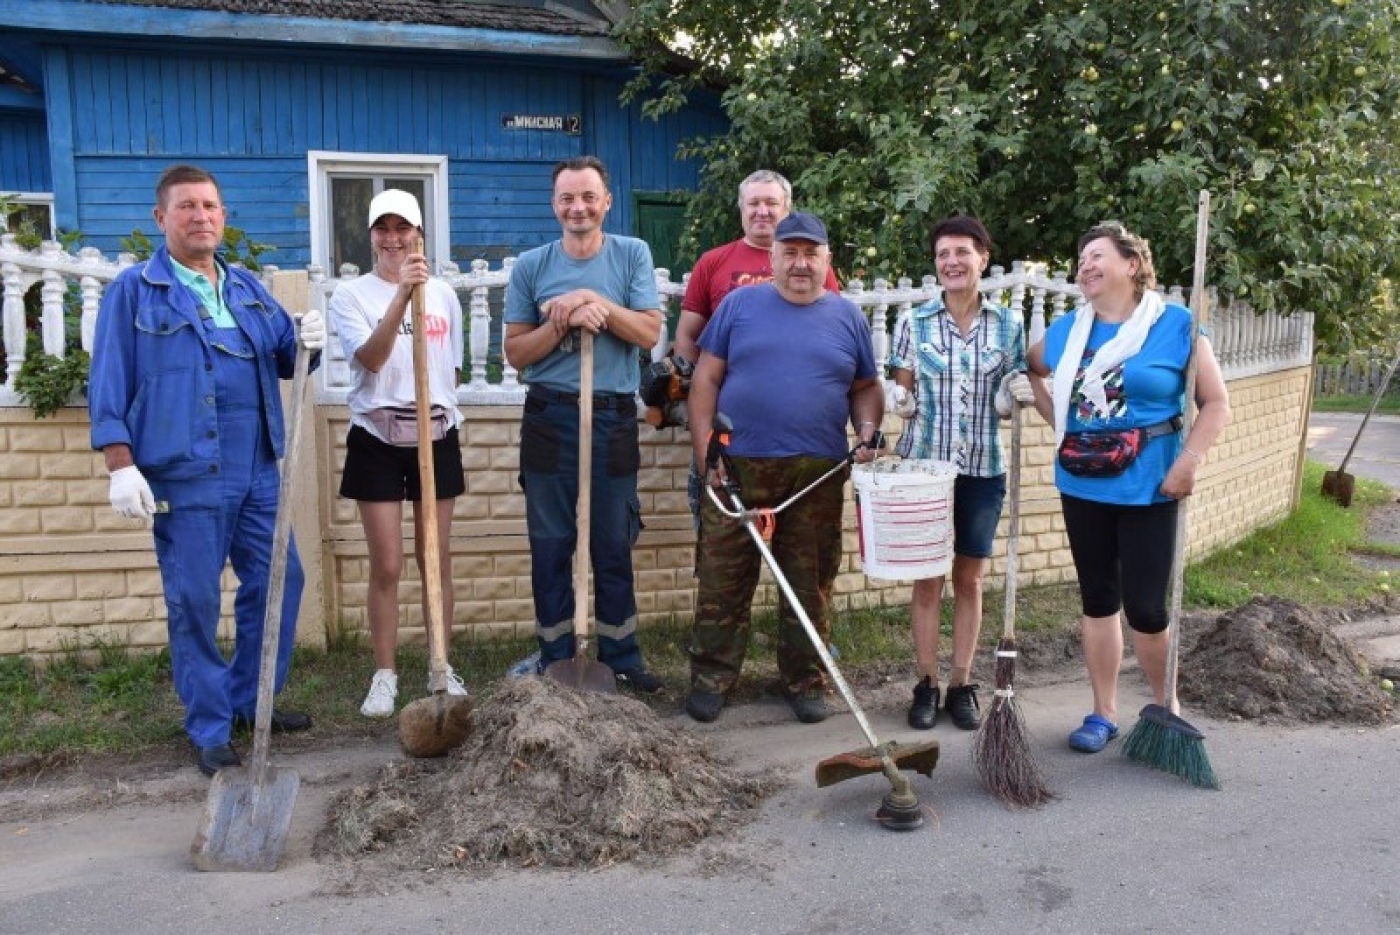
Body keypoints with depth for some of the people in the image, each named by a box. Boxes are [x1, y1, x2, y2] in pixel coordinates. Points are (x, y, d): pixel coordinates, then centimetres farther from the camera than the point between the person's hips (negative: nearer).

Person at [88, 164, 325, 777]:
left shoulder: (247, 288, 15)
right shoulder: (133, 291, -1)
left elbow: (284, 358, 16)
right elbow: (109, 385, -5)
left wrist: (306, 341, -8)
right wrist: (121, 466, -13)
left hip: (258, 470, 6)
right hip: (184, 474, -5)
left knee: (277, 582, 10)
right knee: (194, 602, 2)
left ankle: (251, 701, 28)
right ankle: (209, 728, 17)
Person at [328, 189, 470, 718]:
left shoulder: (443, 294, 9)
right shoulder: (351, 295, -1)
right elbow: (371, 359, -19)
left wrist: (438, 403, 7)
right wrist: (401, 295, -28)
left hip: (437, 436, 3)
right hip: (377, 439, -2)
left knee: (437, 561, 8)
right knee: (386, 565, 0)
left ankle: (442, 668, 20)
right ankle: (385, 676, 14)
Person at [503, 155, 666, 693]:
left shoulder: (632, 255, 3)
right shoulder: (531, 265, 4)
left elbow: (650, 332, -6)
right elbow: (516, 352, 2)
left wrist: (593, 300, -16)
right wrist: (567, 319, -13)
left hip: (613, 416, 0)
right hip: (549, 416, 1)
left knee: (614, 545, 8)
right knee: (550, 545, 6)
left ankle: (622, 659, 19)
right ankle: (555, 659, 18)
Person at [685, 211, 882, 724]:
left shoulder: (847, 316, 11)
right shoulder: (739, 305, 6)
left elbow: (866, 387, 16)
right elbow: (706, 379, 4)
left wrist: (868, 429, -4)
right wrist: (705, 449, -5)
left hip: (819, 474, 1)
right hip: (738, 467, -1)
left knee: (811, 584, 8)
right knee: (723, 581, 2)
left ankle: (806, 681, 23)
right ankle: (710, 678, 16)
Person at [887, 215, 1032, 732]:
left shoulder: (1007, 324, 4)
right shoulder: (914, 323, 1)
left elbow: (1014, 392, 12)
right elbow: (901, 392, 6)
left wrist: (1021, 391, -11)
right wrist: (899, 400, -16)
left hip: (983, 468, 1)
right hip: (924, 463, -1)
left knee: (970, 580, 8)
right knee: (927, 578, 4)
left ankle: (961, 684, 20)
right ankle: (926, 684, 16)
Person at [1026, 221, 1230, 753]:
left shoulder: (1175, 326, -6)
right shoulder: (1066, 330, 6)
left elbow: (1216, 402, -5)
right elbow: (1029, 371, 24)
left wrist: (1190, 461, -17)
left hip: (1148, 489, -4)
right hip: (1083, 487, 5)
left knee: (1145, 607, -3)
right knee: (1098, 600, 12)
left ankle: (1165, 704, 23)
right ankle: (1104, 714, 24)